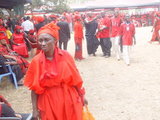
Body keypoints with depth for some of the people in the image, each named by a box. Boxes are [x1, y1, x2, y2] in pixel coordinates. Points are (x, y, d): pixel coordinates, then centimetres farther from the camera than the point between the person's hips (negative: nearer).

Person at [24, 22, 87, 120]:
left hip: (69, 100, 1)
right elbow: (34, 88, -4)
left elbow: (75, 79, 1)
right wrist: (35, 109, -5)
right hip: (48, 103, 0)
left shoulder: (65, 56, -7)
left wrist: (82, 96, 6)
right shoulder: (36, 61, -8)